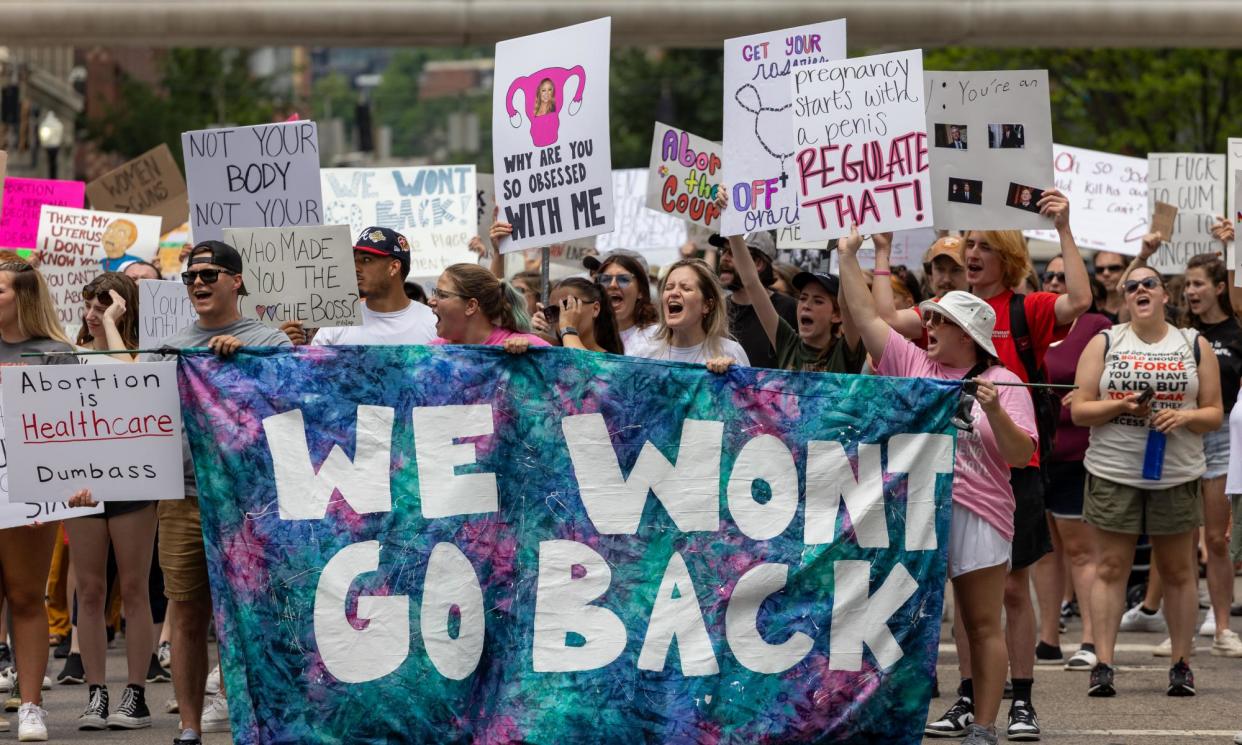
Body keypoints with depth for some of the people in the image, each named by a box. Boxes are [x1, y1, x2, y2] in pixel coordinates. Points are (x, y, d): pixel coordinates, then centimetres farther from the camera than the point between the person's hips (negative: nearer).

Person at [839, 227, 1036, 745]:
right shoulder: (912, 364, 10)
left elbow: (1020, 455, -6)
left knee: (983, 625, 2)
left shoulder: (1003, 384, 1)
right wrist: (848, 256, 6)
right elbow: (867, 315, 9)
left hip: (976, 513, -3)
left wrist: (994, 412, -21)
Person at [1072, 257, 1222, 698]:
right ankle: (1103, 665, -2)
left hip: (1176, 475, 1)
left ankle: (1181, 664, 11)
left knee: (1178, 570, 4)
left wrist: (1184, 417, -14)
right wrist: (1121, 406, -15)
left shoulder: (1195, 346, 8)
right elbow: (1079, 410, 2)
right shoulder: (1104, 344, 6)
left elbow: (1214, 413, 7)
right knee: (1111, 567, -2)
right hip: (1113, 474, -1)